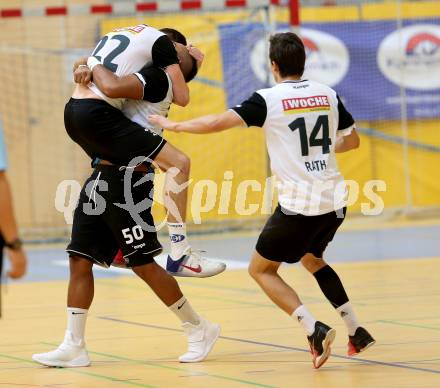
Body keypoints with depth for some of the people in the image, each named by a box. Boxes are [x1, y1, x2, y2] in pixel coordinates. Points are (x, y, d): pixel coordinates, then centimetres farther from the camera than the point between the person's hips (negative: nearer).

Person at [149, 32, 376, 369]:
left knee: (261, 269, 11)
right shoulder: (328, 95, 6)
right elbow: (352, 140, 17)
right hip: (334, 201, 6)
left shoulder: (268, 99, -9)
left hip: (298, 204, -6)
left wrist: (174, 125, 1)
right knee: (311, 258, 31)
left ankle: (314, 330, -8)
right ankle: (356, 331, 23)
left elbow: (217, 123, -13)